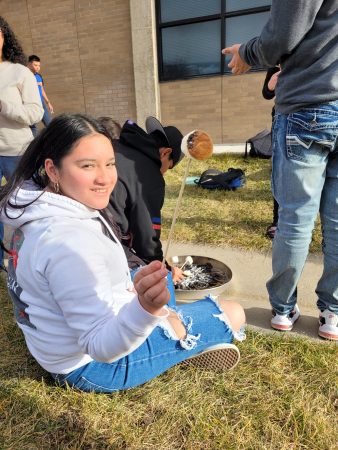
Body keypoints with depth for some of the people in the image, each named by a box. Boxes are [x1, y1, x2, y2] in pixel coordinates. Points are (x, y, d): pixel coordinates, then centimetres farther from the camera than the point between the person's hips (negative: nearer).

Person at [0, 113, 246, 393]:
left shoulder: (45, 214, -4)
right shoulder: (68, 240, -36)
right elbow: (102, 347, -36)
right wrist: (145, 309, -53)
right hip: (93, 365, -9)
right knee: (233, 314, -3)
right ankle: (187, 349, 24)